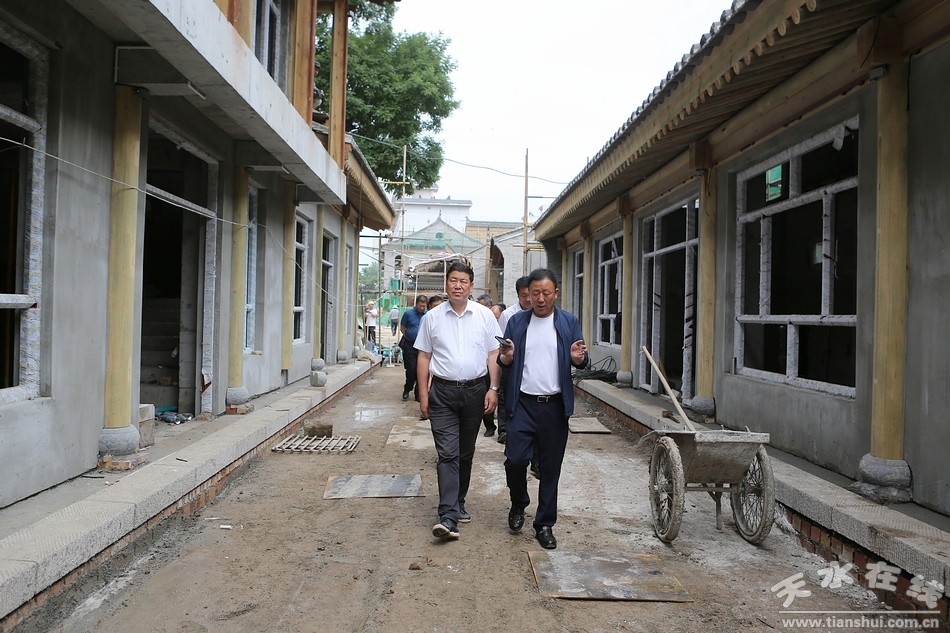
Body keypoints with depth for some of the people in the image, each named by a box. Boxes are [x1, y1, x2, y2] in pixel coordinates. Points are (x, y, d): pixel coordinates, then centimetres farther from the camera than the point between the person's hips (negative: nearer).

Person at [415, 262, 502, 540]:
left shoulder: (485, 315, 2)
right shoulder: (432, 317, 2)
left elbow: (493, 354, 4)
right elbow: (424, 356, 5)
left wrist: (493, 389, -3)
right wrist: (423, 395, 2)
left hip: (475, 391, 2)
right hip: (443, 393, -1)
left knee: (466, 453, 13)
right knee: (447, 454, -8)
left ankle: (458, 503, 29)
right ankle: (448, 517, -11)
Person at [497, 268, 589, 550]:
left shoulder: (569, 322, 4)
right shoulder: (516, 321, 6)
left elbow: (582, 362, 5)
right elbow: (503, 361, 8)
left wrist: (578, 358, -18)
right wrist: (506, 356, -15)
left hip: (555, 405, 0)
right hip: (523, 403, 0)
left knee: (550, 467, 6)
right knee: (515, 459, -7)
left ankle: (545, 524, 20)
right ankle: (518, 504, 23)